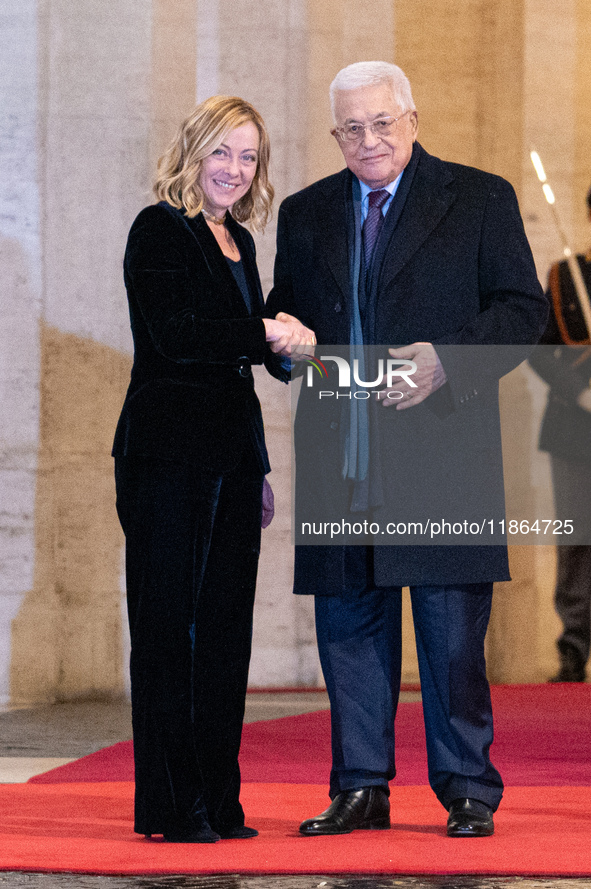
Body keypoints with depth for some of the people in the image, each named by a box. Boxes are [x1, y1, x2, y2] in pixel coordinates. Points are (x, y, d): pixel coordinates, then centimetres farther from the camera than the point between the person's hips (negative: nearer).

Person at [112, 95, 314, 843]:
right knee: (169, 625, -5)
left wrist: (259, 470, 18)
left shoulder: (238, 243, 18)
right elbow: (169, 336, -17)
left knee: (225, 626, 6)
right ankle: (170, 805, -2)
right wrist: (266, 332, -15)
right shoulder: (160, 231, -5)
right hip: (168, 451, -7)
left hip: (231, 455, 8)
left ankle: (216, 800, 11)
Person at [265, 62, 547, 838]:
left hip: (439, 446, -4)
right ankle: (360, 789, 14)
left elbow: (523, 306, -1)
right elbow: (284, 313, 20)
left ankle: (467, 789, 6)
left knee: (452, 629, -3)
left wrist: (446, 360, -15)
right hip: (338, 454, 4)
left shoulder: (480, 199, 4)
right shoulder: (305, 214, 16)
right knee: (348, 626, 6)